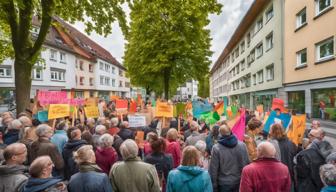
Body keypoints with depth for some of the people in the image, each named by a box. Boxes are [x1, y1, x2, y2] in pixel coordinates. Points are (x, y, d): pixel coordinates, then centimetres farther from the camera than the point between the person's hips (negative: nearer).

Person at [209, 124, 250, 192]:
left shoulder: (216, 148, -16)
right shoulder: (242, 145, -8)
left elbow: (213, 169, -12)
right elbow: (247, 163, 0)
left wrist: (214, 186, -1)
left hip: (224, 183, -3)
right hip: (239, 182, 3)